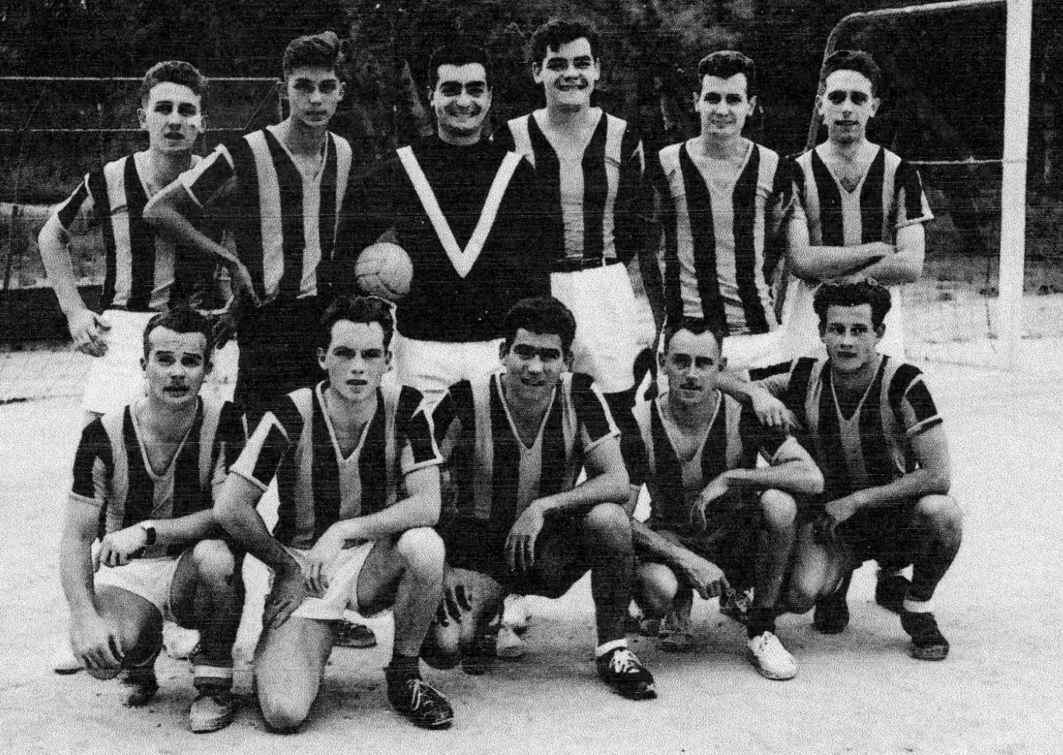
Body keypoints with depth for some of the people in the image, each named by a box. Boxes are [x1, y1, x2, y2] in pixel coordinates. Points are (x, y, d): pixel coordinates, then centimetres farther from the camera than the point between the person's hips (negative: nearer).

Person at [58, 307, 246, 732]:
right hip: (123, 574, 0)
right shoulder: (104, 437, -12)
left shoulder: (225, 424, -11)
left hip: (193, 573, 0)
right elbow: (75, 538, -11)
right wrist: (84, 615, -26)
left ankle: (213, 682, -10)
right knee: (102, 653, -31)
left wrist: (148, 531, -30)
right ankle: (141, 663, 11)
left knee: (216, 556, -36)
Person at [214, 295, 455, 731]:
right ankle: (279, 657, 18)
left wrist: (342, 531, -24)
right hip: (303, 564, -2)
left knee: (424, 545, -35)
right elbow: (230, 508, -15)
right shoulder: (291, 416, -14)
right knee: (284, 714, -22)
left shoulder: (405, 409, -9)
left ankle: (404, 675, -8)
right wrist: (288, 568, -8)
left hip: (376, 558, 2)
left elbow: (427, 506, -18)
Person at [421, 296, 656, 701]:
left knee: (609, 519, -31)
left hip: (552, 545, 1)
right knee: (443, 648, -26)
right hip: (478, 544, -1)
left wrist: (542, 507, -31)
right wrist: (441, 565, -20)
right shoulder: (465, 402, -17)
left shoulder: (581, 396, -12)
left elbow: (617, 482, -19)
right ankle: (486, 613, 13)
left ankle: (613, 650, -10)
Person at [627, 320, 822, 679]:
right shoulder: (639, 424, -14)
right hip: (671, 542, 0)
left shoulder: (743, 414, -14)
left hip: (737, 543, 1)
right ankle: (680, 607, 6)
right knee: (655, 588, -36)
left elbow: (813, 478, -23)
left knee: (779, 503, -31)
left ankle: (761, 630, -12)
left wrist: (730, 478, -28)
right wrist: (688, 560, -28)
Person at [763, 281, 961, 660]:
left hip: (899, 514, -1)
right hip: (832, 517, 1)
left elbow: (938, 475, -24)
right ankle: (835, 577, 13)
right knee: (799, 596, -27)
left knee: (942, 512, -36)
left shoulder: (903, 383, -20)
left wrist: (856, 500, -23)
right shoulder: (805, 377, -11)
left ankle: (918, 608, -5)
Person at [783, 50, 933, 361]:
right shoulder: (797, 173, 4)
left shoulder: (899, 172, 7)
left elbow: (911, 266, -2)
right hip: (810, 314, -1)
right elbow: (800, 262, -7)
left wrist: (829, 270, -6)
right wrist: (876, 250, -4)